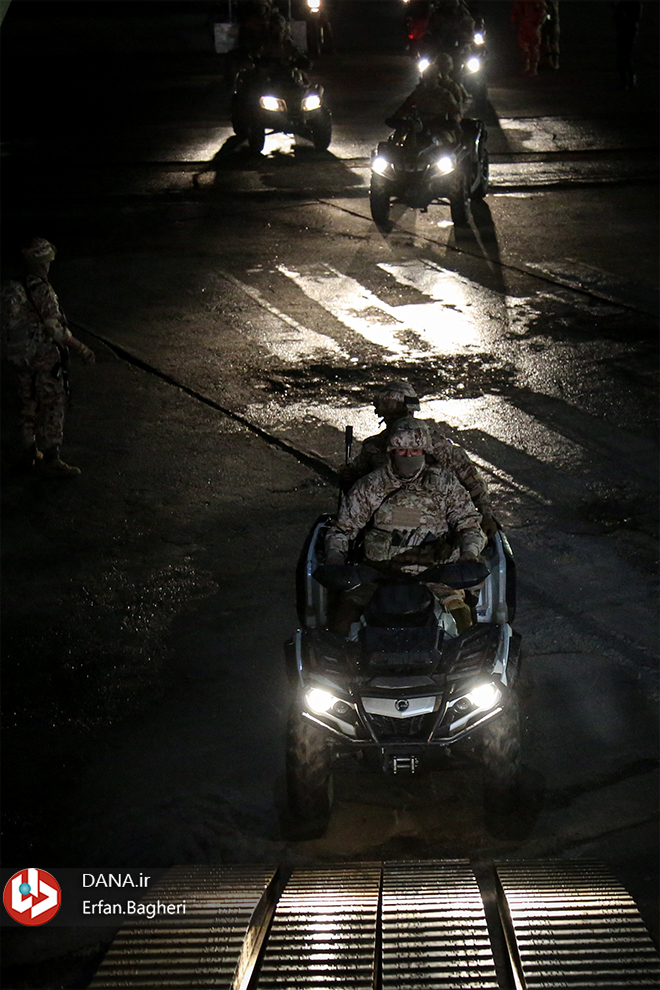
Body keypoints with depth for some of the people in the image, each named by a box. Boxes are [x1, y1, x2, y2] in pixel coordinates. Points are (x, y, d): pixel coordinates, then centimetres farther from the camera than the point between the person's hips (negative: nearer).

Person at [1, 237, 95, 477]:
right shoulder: (40, 289, -20)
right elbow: (54, 327, -23)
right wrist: (81, 349, -19)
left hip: (20, 356, 8)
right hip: (45, 358, -8)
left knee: (29, 406, 19)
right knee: (52, 408, -1)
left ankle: (29, 452, 29)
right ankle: (50, 461, 1)